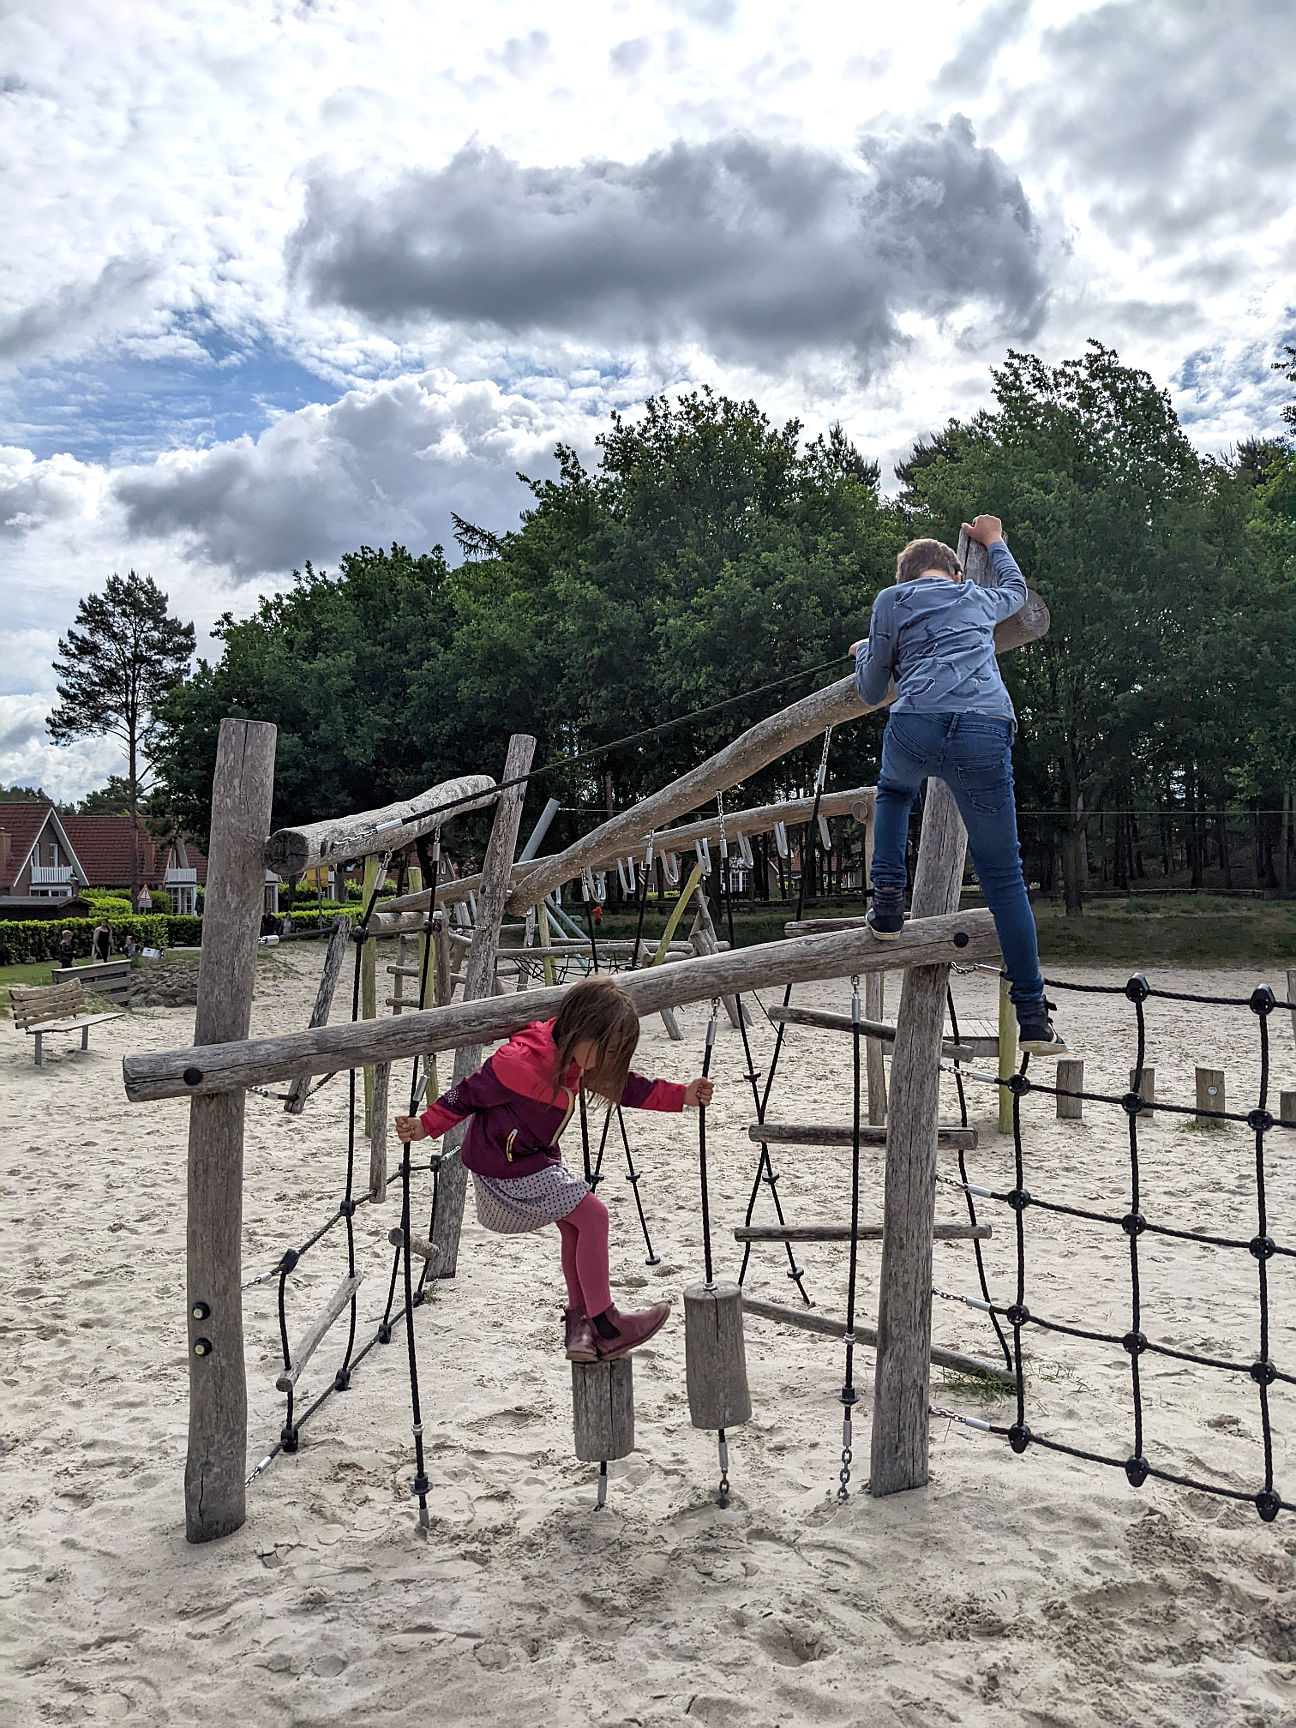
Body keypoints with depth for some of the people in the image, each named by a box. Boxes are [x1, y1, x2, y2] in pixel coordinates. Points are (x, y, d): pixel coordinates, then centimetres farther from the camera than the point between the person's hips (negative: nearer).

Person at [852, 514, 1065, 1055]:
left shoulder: (890, 600, 21)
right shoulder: (980, 598, 30)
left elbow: (871, 691, 22)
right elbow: (1016, 588, 54)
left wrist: (865, 653, 42)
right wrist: (994, 542, 69)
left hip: (915, 726, -1)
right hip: (985, 734, 1)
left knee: (894, 791, 36)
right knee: (1003, 876, 8)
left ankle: (887, 900, 17)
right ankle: (1033, 1018, 7)